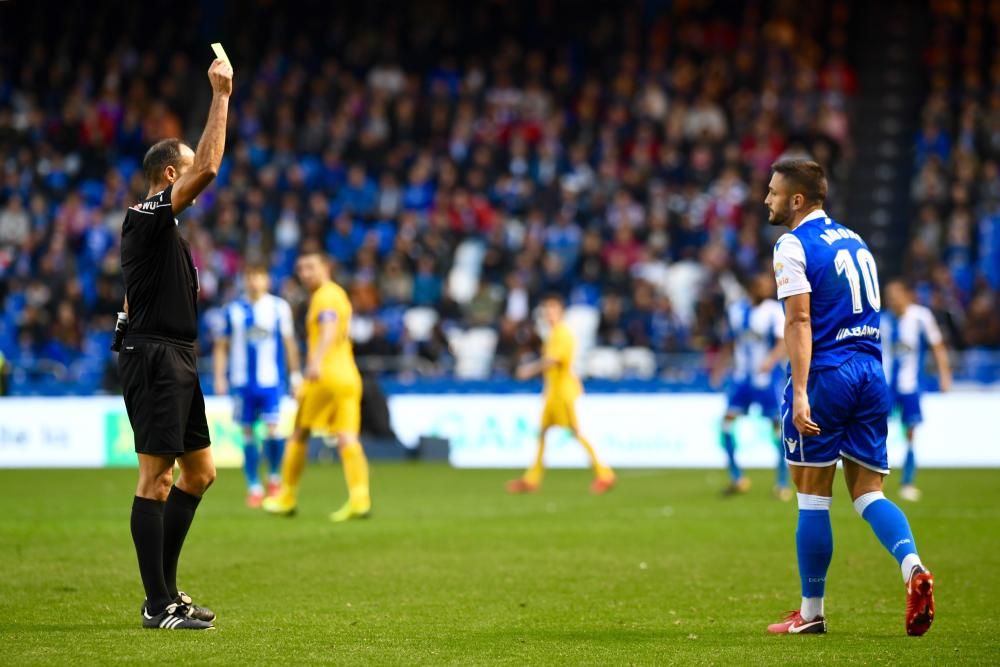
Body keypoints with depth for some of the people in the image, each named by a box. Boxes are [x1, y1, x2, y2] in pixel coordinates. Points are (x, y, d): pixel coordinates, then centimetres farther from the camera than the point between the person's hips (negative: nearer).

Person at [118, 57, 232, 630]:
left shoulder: (159, 226, 19)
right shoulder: (148, 217, -11)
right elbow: (209, 169, -23)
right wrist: (221, 97, -19)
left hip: (176, 359, 11)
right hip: (155, 357, -11)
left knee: (200, 471, 14)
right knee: (157, 476, -8)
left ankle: (165, 588, 18)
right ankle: (159, 605, -7)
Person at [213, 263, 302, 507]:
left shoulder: (279, 307, 2)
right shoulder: (233, 310, 6)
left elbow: (289, 342, 7)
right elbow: (222, 346, 10)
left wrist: (295, 375, 4)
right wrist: (220, 377, 3)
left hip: (271, 380, -2)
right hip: (243, 382, 2)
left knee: (272, 429, -11)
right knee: (248, 433, 4)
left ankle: (274, 477, 12)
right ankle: (254, 487, 12)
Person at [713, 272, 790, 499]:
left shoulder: (774, 311, -9)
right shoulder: (736, 310, 6)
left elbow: (783, 343, -20)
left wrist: (771, 360, -38)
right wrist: (721, 365, 13)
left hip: (765, 378, -4)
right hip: (741, 377, 4)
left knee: (778, 425, -5)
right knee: (727, 421, -7)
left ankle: (783, 484, 7)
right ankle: (736, 478, 6)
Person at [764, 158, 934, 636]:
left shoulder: (793, 246, -7)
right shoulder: (854, 241, 18)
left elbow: (800, 321, -15)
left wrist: (799, 393, -19)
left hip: (825, 377, -7)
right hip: (870, 373, 7)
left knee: (812, 497, 2)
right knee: (868, 492, 7)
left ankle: (811, 611, 8)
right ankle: (912, 566, -19)